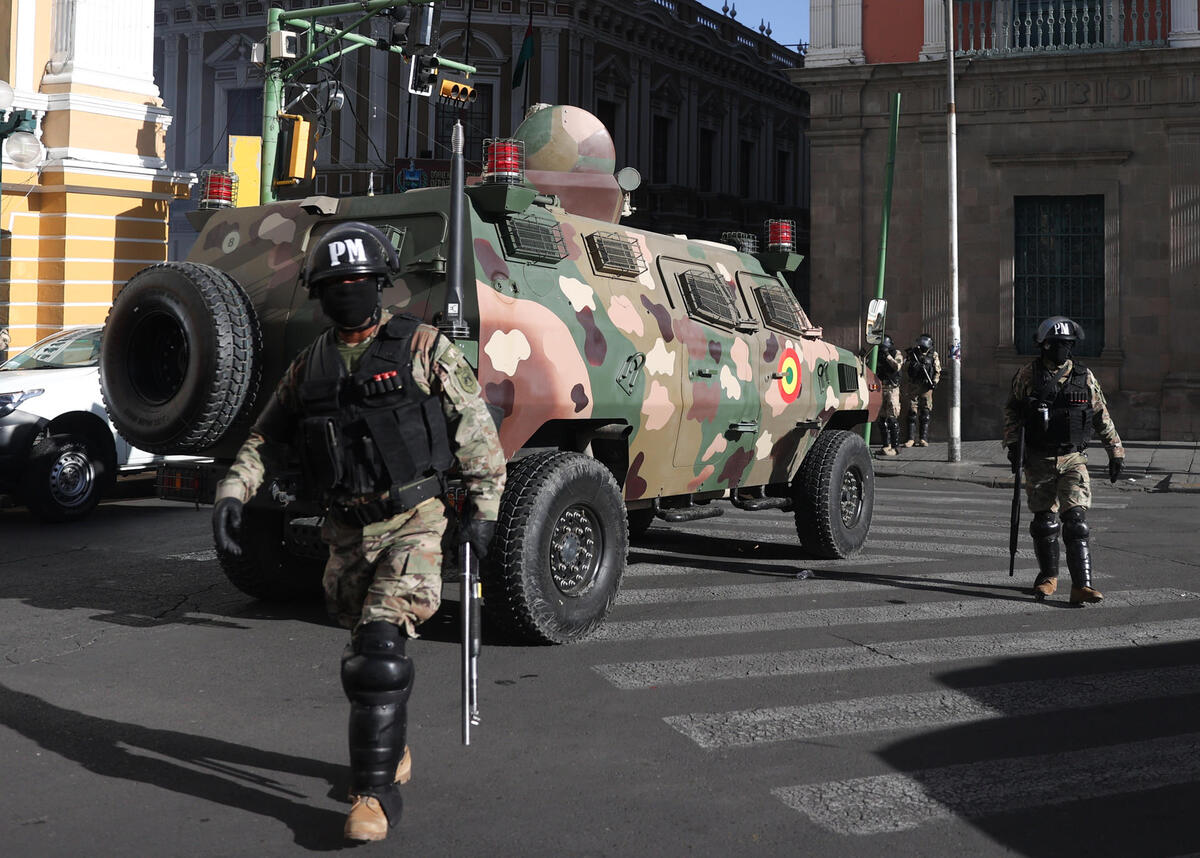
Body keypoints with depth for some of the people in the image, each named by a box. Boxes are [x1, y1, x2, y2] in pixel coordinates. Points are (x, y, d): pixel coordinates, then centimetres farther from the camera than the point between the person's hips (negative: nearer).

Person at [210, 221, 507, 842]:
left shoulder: (424, 349, -4)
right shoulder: (309, 366, 10)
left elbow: (477, 430, -3)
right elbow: (265, 438, 16)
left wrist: (483, 510, -7)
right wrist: (231, 494, 1)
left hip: (412, 524, -5)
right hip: (346, 533, 5)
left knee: (380, 649, -17)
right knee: (368, 649, 16)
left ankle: (375, 791, -10)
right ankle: (393, 750, 40)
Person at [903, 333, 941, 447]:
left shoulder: (933, 355, 4)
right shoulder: (910, 354, 4)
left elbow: (938, 371, 7)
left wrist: (934, 382, -7)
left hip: (926, 386, 0)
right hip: (913, 386, 0)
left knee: (926, 413, 0)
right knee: (912, 412, -2)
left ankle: (923, 439, 3)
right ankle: (911, 438, 0)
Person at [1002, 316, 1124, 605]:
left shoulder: (1084, 377, 2)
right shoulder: (1028, 375, 0)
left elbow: (1102, 416, 9)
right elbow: (1012, 410, 11)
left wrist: (1116, 452, 7)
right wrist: (1012, 444, 3)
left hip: (1073, 459, 0)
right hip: (1039, 460, 0)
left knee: (1076, 520, -11)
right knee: (1044, 521, 6)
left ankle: (1081, 585, -14)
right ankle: (1048, 577, 25)